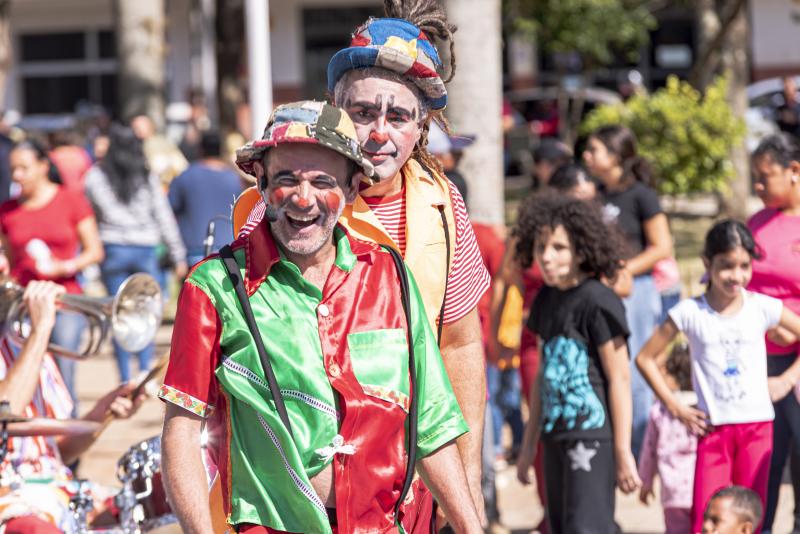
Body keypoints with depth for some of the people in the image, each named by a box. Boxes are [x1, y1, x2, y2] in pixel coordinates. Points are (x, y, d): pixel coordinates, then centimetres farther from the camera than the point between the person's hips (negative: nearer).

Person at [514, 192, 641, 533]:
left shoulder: (598, 301, -12)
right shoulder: (547, 299, 12)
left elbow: (619, 379, -13)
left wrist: (623, 452, -14)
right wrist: (529, 444, 20)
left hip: (593, 434, -8)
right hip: (556, 435, 8)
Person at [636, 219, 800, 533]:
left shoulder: (763, 308, -1)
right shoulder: (690, 313, -4)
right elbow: (645, 358, 3)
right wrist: (675, 408, 0)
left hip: (756, 425, 1)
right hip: (713, 427, -1)